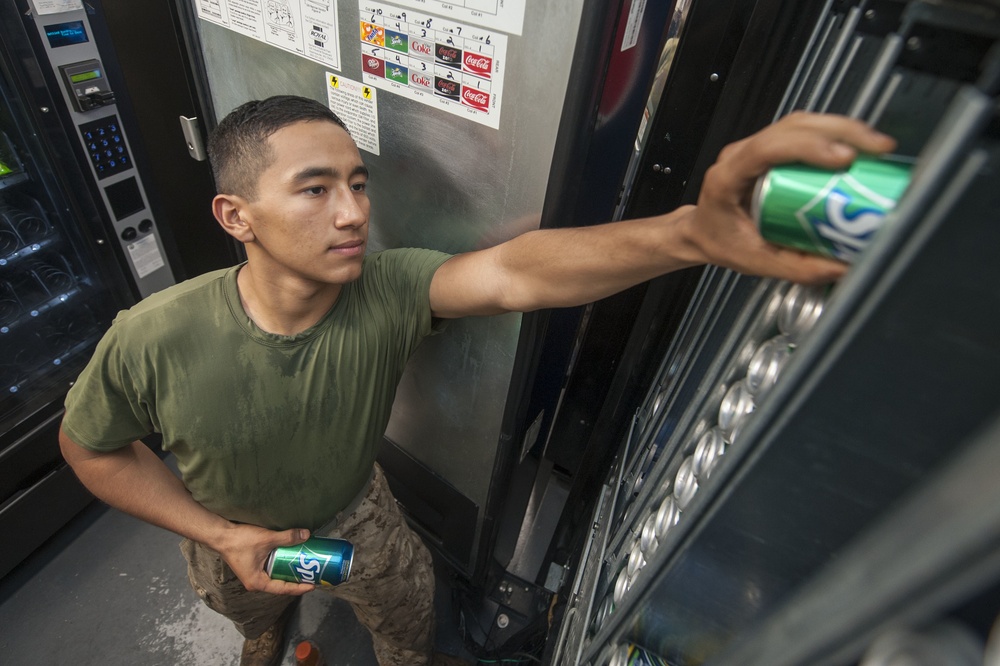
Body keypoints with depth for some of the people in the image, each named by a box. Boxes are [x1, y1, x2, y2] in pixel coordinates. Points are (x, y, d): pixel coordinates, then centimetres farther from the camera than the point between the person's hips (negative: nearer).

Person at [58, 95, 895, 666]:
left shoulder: (387, 290, -36)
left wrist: (693, 231, -69)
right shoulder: (154, 340, -34)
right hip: (232, 532, 1)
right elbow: (92, 447, -15)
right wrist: (222, 538, -21)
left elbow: (515, 270, -53)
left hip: (352, 506, 0)